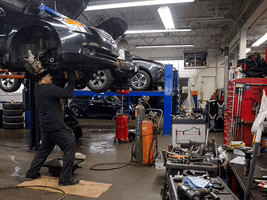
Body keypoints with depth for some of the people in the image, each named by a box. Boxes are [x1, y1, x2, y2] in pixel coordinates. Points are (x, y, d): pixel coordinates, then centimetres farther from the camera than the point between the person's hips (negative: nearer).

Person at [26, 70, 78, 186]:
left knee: (44, 148, 24)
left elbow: (59, 90, 19)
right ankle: (65, 179, 1)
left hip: (46, 126, 10)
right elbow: (67, 93, -24)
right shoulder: (48, 89, -18)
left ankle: (31, 174, 34)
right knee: (70, 146, -3)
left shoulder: (38, 90, 13)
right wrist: (72, 79, -13)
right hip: (54, 126, -10)